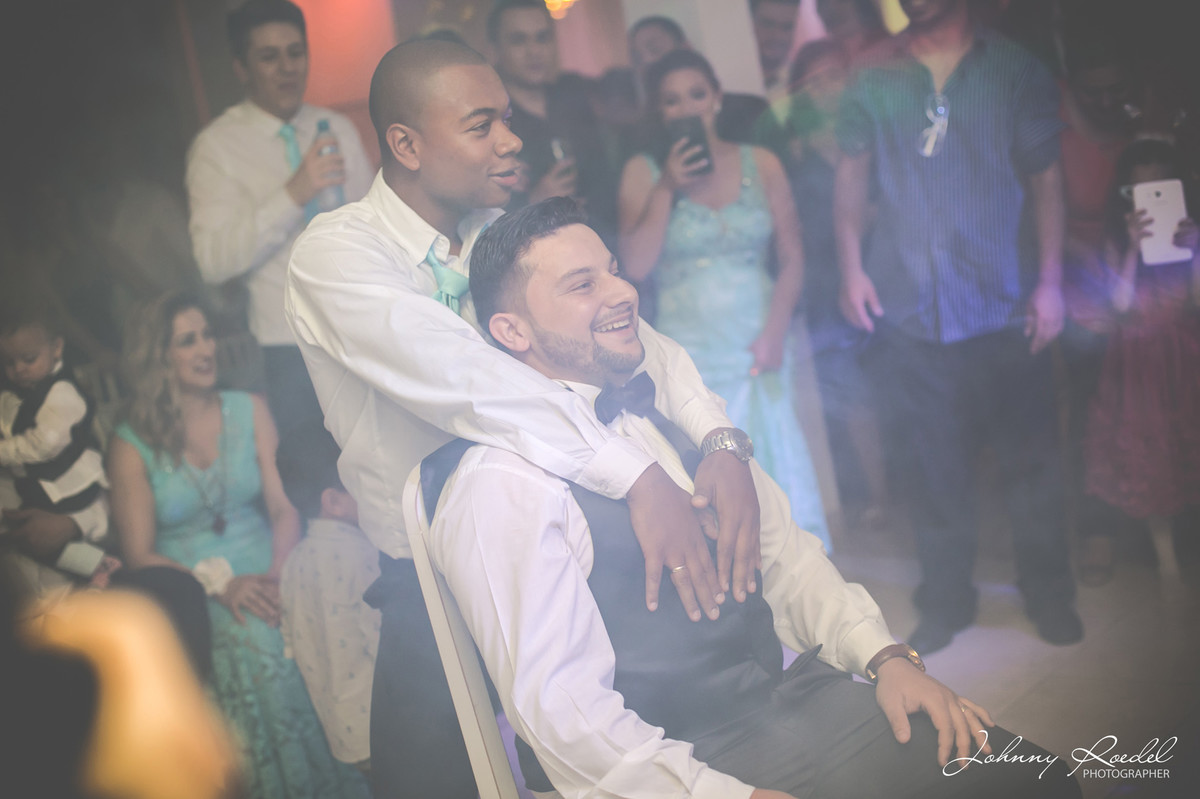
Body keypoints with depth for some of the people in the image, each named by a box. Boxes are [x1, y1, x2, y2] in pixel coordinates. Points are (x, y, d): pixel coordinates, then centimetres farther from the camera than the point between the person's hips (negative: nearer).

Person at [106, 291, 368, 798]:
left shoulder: (250, 411, 11)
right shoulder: (133, 445, 3)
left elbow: (283, 507, 4)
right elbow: (140, 555, 0)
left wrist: (277, 573, -16)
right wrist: (220, 585, -16)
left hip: (262, 579, 2)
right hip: (191, 595, -2)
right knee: (256, 645, -34)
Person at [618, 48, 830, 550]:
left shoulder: (760, 164, 5)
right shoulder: (644, 172, 2)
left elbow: (792, 257, 4)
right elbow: (635, 266, -7)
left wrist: (775, 331, -9)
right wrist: (667, 190, -12)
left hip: (759, 345, 2)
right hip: (688, 353, -1)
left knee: (773, 462, 2)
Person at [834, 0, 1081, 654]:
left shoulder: (1015, 70, 2)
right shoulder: (874, 78, 6)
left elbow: (1046, 177, 1)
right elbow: (851, 174, 8)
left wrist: (1051, 279, -4)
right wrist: (851, 267, -1)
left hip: (1004, 307, -1)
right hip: (909, 312, 1)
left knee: (1030, 460, 6)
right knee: (933, 470, 8)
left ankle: (1048, 596, 25)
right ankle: (946, 602, 24)